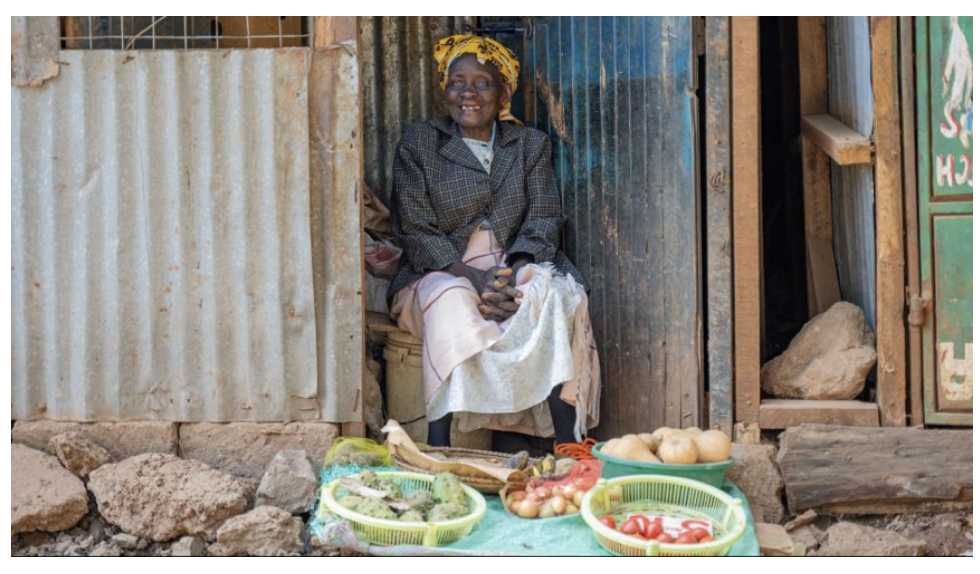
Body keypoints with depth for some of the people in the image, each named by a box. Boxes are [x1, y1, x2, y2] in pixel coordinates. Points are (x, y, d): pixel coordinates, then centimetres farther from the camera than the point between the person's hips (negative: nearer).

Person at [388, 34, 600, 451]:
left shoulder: (531, 144, 14)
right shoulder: (418, 143, 7)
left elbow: (543, 220, 2)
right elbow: (417, 232, -3)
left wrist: (512, 273, -19)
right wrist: (474, 277, -19)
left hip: (516, 268, 2)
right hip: (441, 273, -1)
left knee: (557, 293, -31)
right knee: (452, 301, -36)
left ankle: (568, 444, -36)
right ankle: (439, 448, -40)